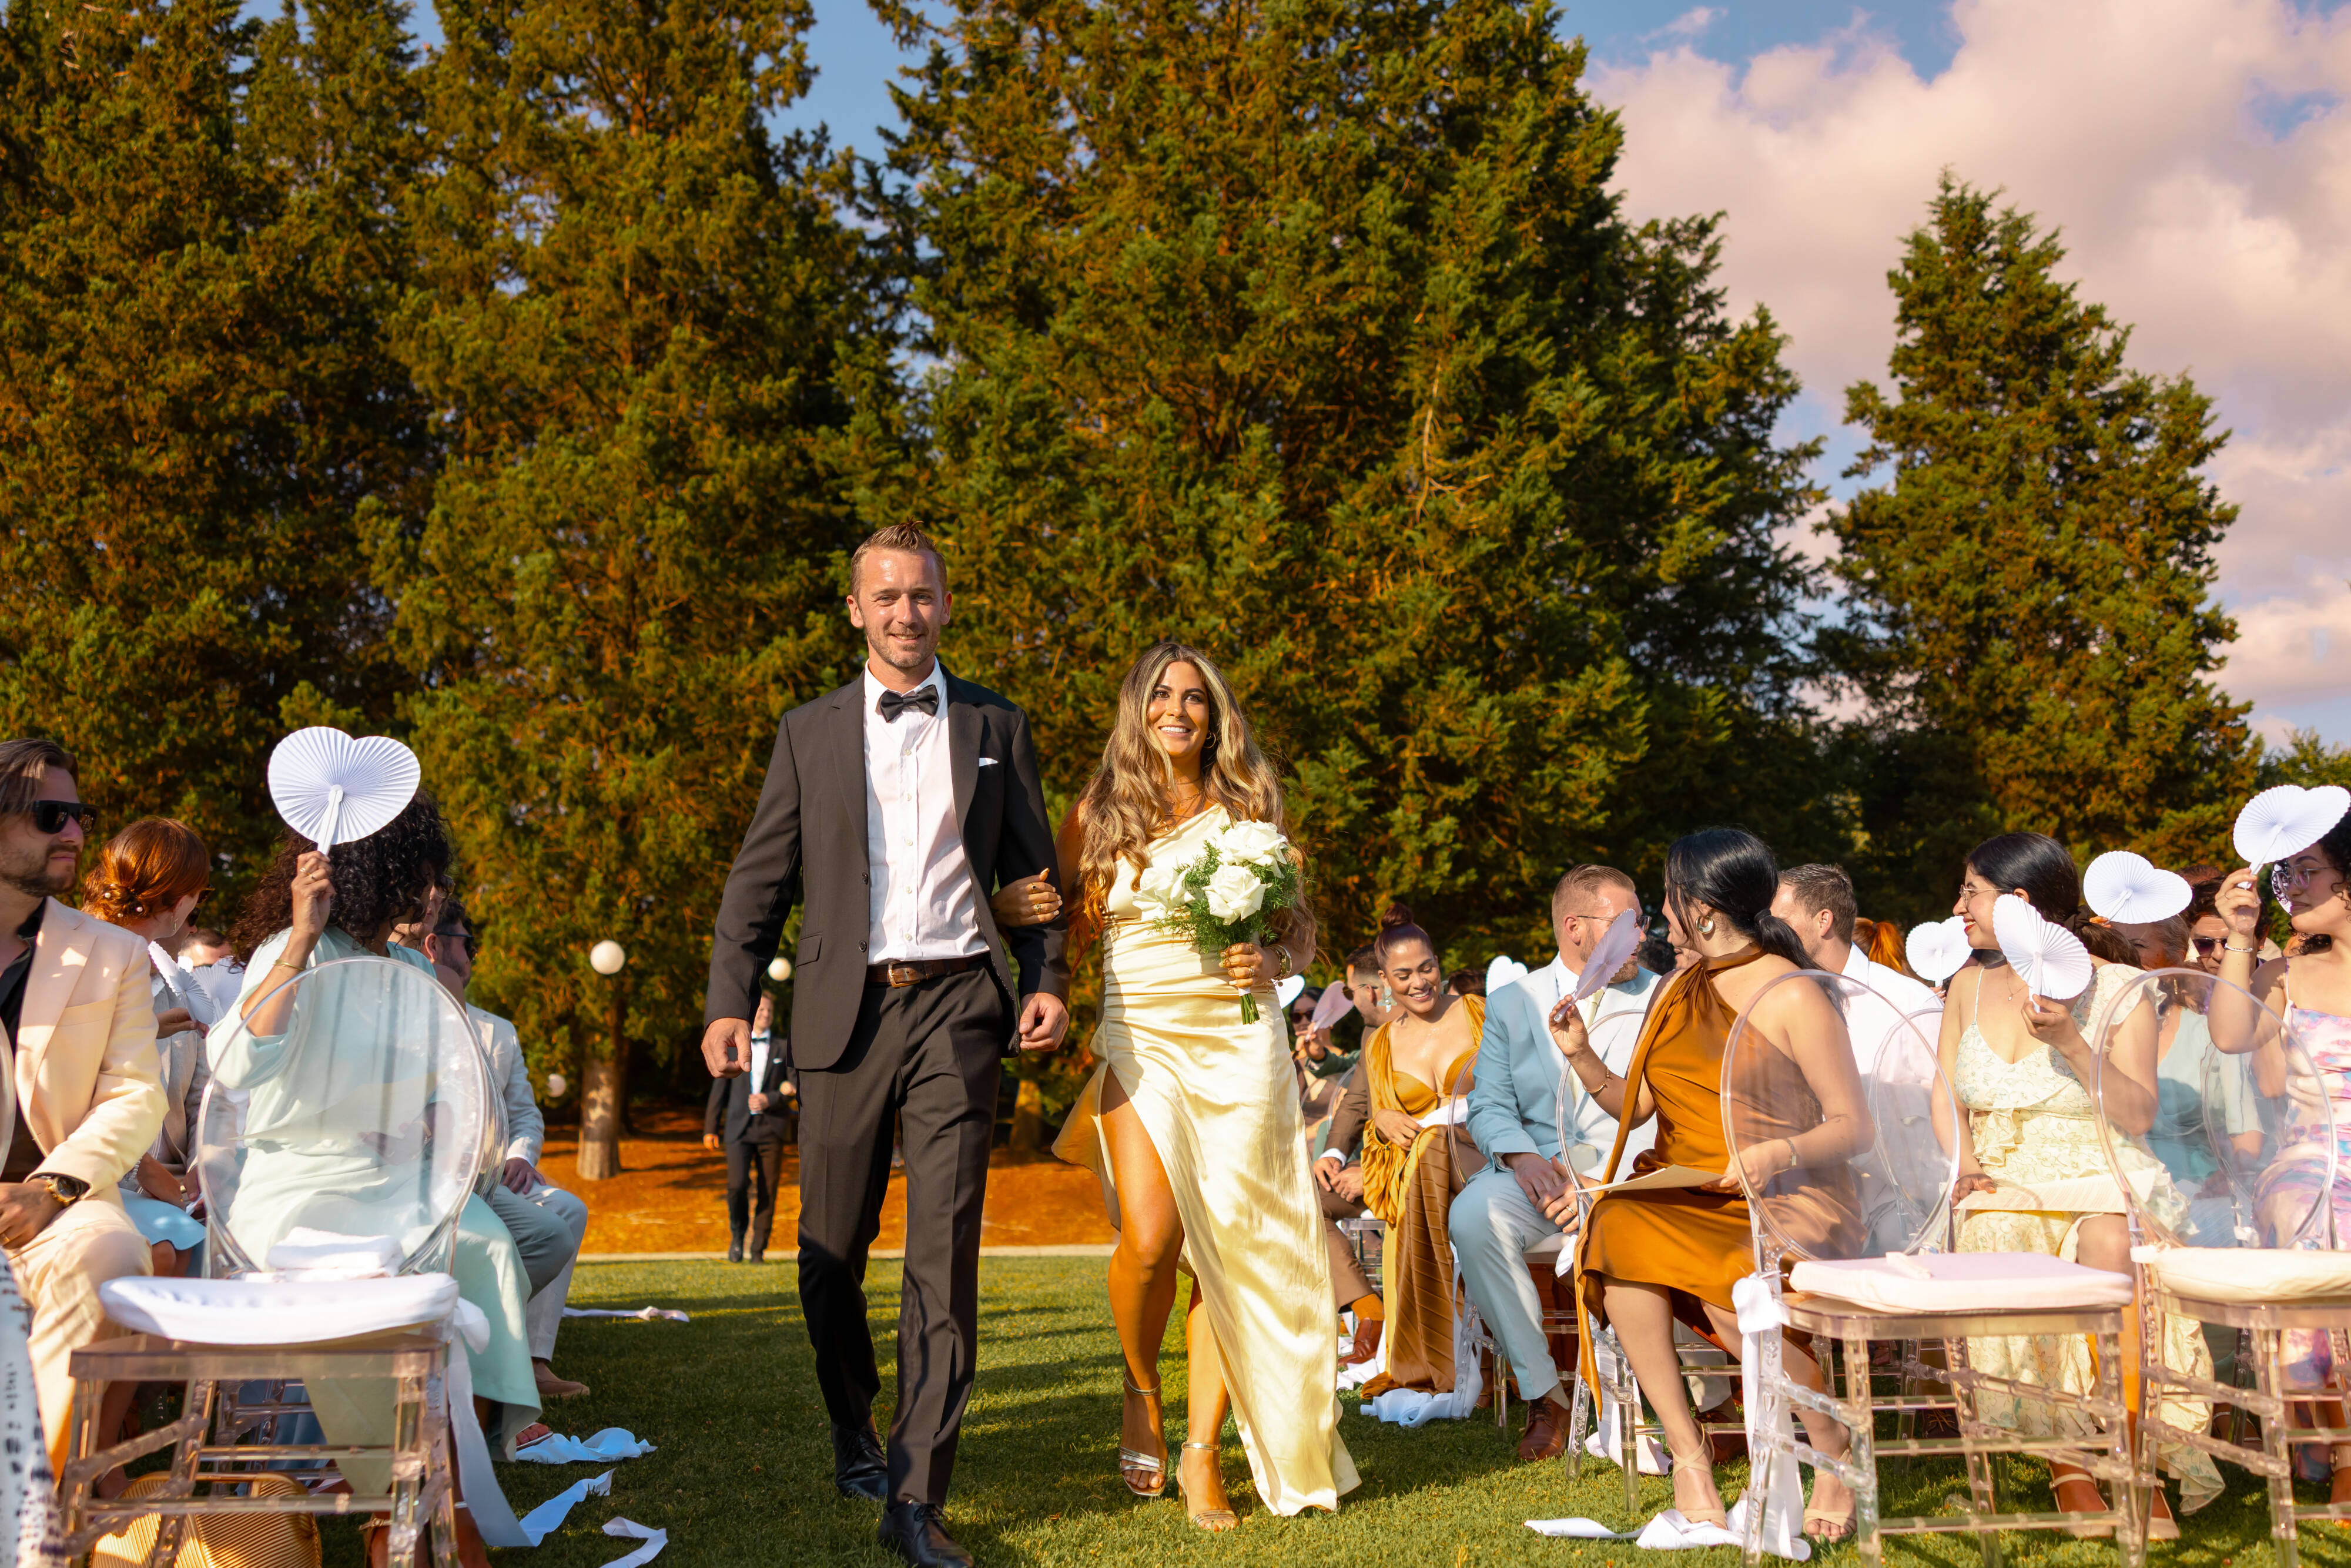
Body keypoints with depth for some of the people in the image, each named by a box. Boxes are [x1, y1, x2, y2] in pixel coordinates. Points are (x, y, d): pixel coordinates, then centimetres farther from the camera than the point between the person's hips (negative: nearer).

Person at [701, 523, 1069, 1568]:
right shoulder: (810, 733, 11)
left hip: (956, 1005, -1)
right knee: (831, 1251, 8)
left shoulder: (996, 728, 12)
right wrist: (729, 1002, -3)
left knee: (944, 1250, -7)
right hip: (844, 1010, 1)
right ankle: (854, 1435, 32)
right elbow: (760, 879, 9)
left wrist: (1047, 979, -2)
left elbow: (1031, 871, 13)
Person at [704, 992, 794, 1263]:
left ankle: (758, 1250, 7)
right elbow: (719, 1090, 11)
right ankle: (737, 1234, 9)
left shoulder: (784, 1049, 11)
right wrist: (710, 1128, 7)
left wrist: (770, 1099, -13)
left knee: (768, 1191, -3)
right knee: (737, 1185, -16)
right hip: (739, 1128, -1)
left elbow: (795, 1088, 5)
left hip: (771, 1129, 1)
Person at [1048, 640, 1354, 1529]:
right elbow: (1067, 933, 13)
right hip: (1139, 1039, -1)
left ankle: (1202, 1454, 8)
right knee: (1151, 1236, -17)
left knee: (1228, 1248, -4)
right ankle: (1140, 1392, 13)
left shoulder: (1248, 813, 8)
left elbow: (1302, 929, 12)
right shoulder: (1096, 816, 7)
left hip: (1239, 1042, 1)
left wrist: (1273, 963, -9)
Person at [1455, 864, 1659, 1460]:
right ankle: (1542, 1395, -14)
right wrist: (1521, 1156, -15)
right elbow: (1489, 1105, 8)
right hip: (1534, 1171, 2)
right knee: (1473, 1215, -30)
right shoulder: (1511, 1003, 14)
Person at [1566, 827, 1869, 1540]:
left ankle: (1833, 1446, -7)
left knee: (1730, 1290, -36)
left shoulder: (1793, 998, -4)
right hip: (1681, 1196, 5)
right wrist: (1580, 1054, 2)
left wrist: (1781, 1152, -24)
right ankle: (1687, 1449, -21)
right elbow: (1633, 1103, 19)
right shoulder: (1678, 991, 16)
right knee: (1614, 1227, -30)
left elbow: (1854, 1125, -6)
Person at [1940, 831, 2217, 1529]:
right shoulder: (1970, 985, 13)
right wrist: (1966, 1165, -3)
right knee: (1997, 1240, -33)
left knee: (2110, 1246, -37)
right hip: (2001, 1182, 3)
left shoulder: (2117, 988, 0)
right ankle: (2065, 1460, -20)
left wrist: (2071, 1042, -20)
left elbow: (2139, 1116, -7)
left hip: (2095, 1176, -3)